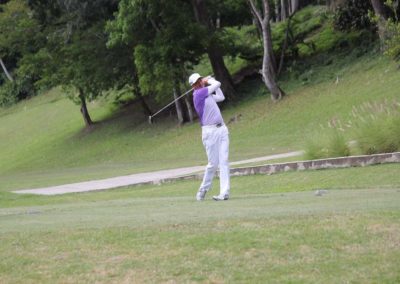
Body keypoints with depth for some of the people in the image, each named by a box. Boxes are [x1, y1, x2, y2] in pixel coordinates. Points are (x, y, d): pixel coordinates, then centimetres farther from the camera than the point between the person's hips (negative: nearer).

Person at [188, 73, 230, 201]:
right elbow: (217, 84, -7)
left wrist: (209, 80, 26)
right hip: (210, 131, -7)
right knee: (213, 163, -4)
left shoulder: (206, 94, 17)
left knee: (224, 162, -4)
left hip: (222, 129, 7)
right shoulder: (198, 93, -8)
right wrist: (210, 81, 14)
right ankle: (203, 189, 17)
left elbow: (221, 97, 29)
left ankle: (224, 192, -8)